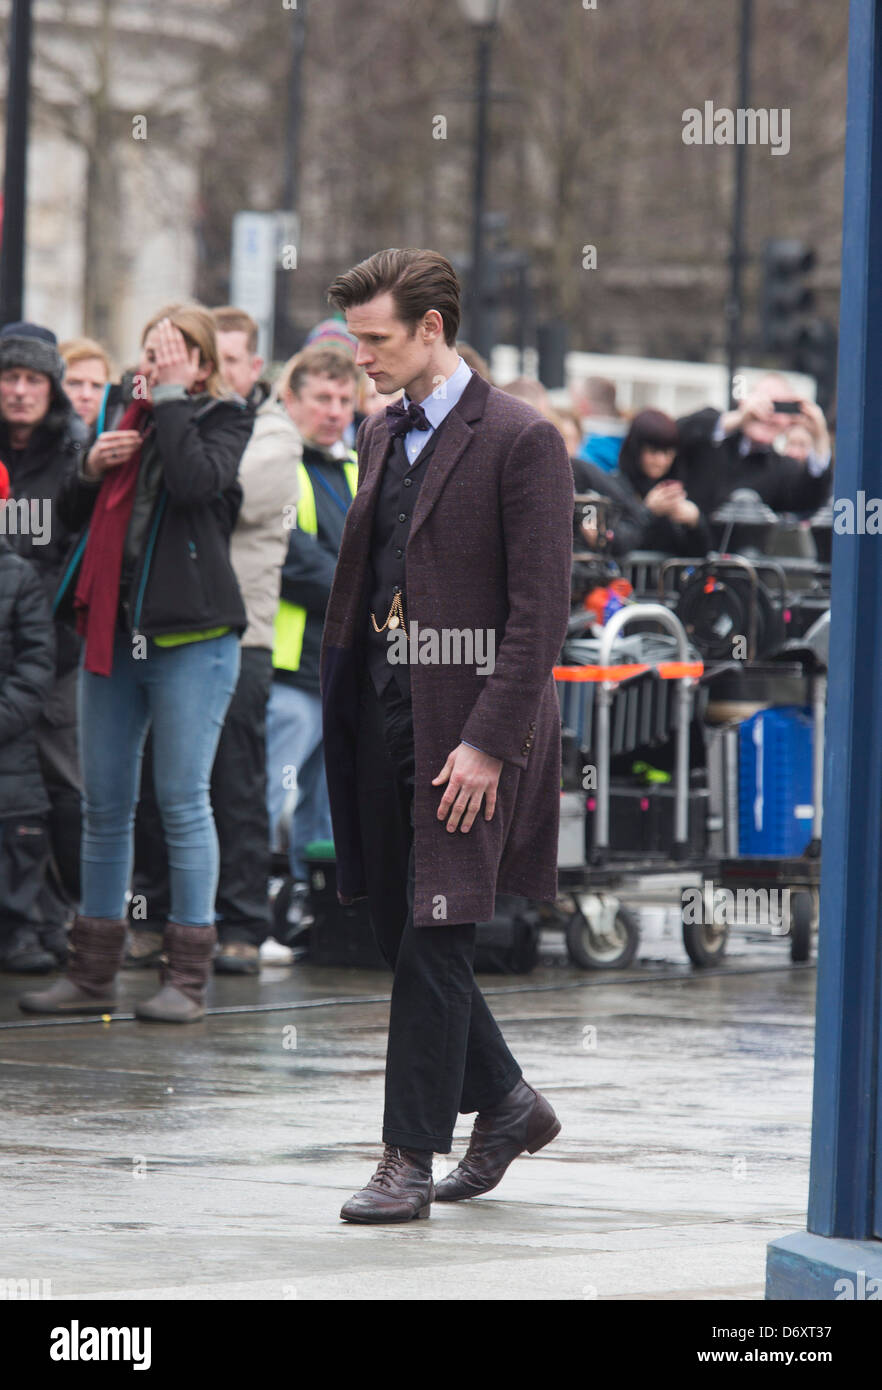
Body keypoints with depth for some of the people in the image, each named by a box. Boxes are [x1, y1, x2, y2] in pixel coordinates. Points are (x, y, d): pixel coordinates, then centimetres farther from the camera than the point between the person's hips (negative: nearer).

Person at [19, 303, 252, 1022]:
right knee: (105, 804, 8)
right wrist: (92, 468, -2)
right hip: (114, 631, 6)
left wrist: (173, 396, -14)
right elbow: (78, 516, 17)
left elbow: (196, 481, -22)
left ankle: (188, 974, -1)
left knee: (184, 801, -6)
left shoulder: (224, 420, -1)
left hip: (191, 637, -6)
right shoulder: (131, 417, 15)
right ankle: (94, 971, 13)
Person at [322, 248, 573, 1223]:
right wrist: (344, 711, 10)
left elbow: (540, 611, -14)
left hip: (468, 723, -8)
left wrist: (488, 742, -19)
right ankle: (506, 1105, 29)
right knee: (401, 936, 12)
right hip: (383, 716, 8)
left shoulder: (520, 441, -10)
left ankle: (410, 1161, -1)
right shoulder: (382, 436, 14)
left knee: (433, 947, -7)